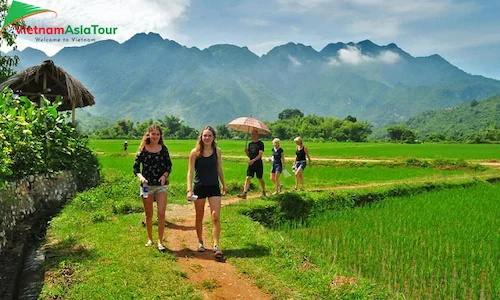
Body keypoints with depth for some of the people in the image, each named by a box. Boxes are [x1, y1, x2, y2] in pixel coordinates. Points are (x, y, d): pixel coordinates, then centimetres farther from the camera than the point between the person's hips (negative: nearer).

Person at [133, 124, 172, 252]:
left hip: (161, 185, 0)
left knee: (161, 213, -9)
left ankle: (160, 241, 3)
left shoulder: (163, 148, 2)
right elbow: (136, 167, -1)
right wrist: (141, 177, -20)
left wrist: (164, 175, -11)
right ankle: (150, 239, 30)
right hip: (146, 185, 0)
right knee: (149, 214, 12)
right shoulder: (143, 149, -2)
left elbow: (169, 166, 7)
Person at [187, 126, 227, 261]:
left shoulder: (217, 151, 0)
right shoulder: (195, 152, -7)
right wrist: (189, 189, -15)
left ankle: (216, 246, -6)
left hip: (214, 187, 1)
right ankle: (200, 242, 30)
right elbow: (190, 171, -7)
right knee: (199, 217, 12)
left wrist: (224, 184, 19)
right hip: (199, 187, -1)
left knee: (216, 217, -8)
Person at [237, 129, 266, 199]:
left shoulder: (260, 143, -6)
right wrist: (246, 151, -5)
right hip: (251, 164, 5)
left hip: (258, 164, -5)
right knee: (248, 178, -9)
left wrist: (253, 160, -29)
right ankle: (244, 193, -17)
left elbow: (260, 154, -16)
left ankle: (263, 192, 30)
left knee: (260, 179, 9)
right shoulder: (250, 144, 12)